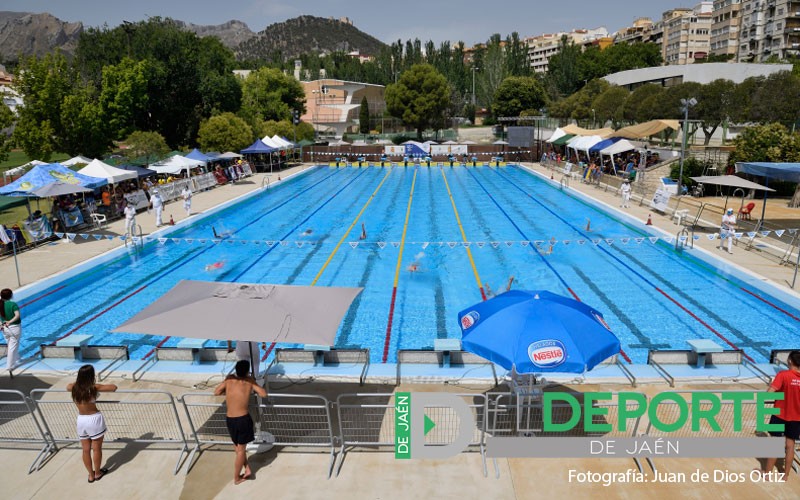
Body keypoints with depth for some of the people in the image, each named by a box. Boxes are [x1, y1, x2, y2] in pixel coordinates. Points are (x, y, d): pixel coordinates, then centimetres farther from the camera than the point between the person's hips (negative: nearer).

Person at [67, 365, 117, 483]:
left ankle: (91, 475, 29)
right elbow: (114, 387, -13)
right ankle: (98, 473, 25)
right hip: (94, 419, -5)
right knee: (97, 449, 12)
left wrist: (78, 382, 23)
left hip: (81, 420, 5)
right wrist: (102, 387, 5)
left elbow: (67, 387, 21)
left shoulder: (74, 387, -4)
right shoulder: (94, 388, -17)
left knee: (86, 450, 16)